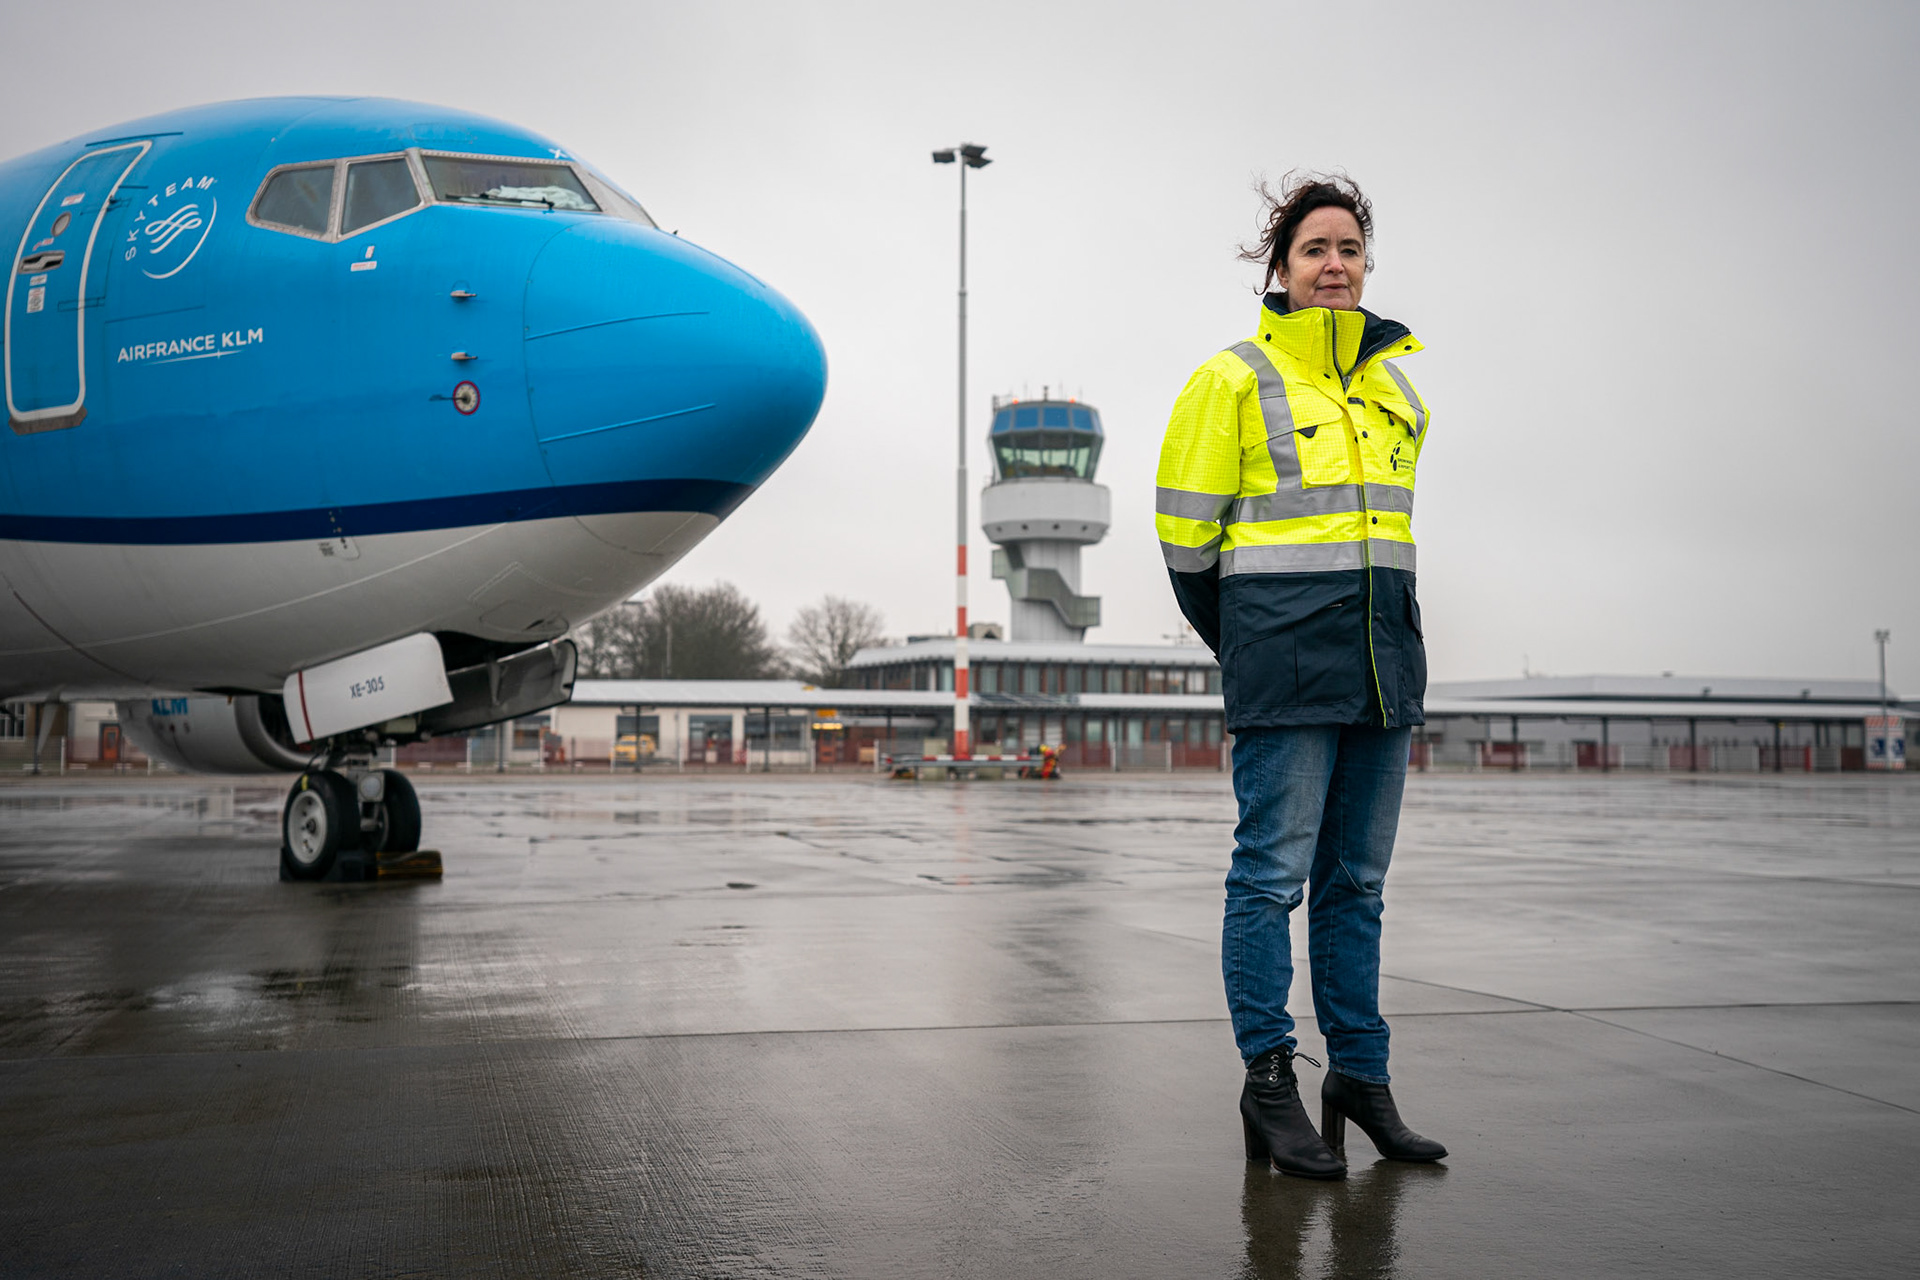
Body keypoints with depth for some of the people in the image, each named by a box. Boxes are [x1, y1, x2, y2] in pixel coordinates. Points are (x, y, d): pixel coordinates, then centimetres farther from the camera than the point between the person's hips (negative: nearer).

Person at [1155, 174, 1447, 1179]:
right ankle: (1268, 1084, 6)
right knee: (1275, 872, -4)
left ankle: (1360, 1075, 19)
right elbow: (1184, 534, 0)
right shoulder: (1234, 380, -3)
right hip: (1286, 664, -6)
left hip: (1383, 658, 6)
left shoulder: (1396, 388, 15)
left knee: (1356, 879, 10)